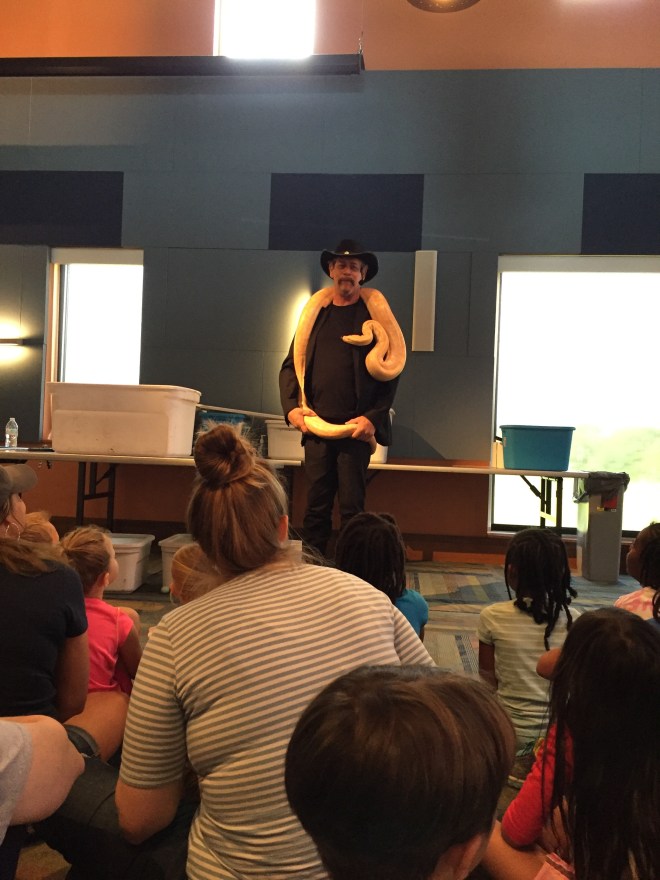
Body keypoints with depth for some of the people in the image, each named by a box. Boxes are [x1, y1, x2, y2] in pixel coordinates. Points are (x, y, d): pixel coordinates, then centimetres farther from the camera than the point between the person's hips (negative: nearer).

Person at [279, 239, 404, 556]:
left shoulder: (374, 313, 2)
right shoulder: (314, 313, 13)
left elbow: (390, 372, -3)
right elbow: (291, 365, 15)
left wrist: (373, 418, -13)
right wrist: (291, 407, 1)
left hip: (356, 428, -3)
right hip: (315, 426, 3)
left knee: (351, 508, 2)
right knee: (316, 507, 8)